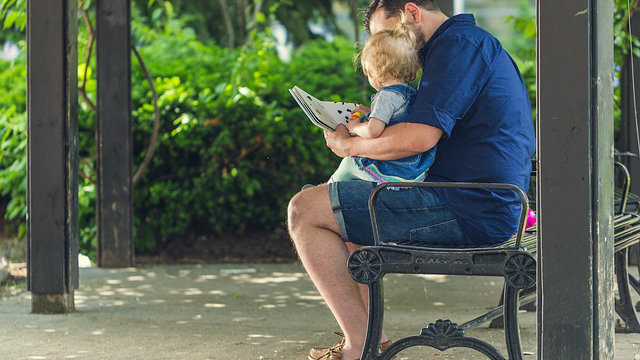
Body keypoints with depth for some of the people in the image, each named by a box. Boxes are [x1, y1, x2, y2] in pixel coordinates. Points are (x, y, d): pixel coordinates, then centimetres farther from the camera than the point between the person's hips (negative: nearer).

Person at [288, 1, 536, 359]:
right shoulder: (474, 42, 22)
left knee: (304, 211, -8)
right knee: (342, 209, 28)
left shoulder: (458, 44, -11)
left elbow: (420, 138, -22)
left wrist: (349, 144, -7)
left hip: (466, 210, -11)